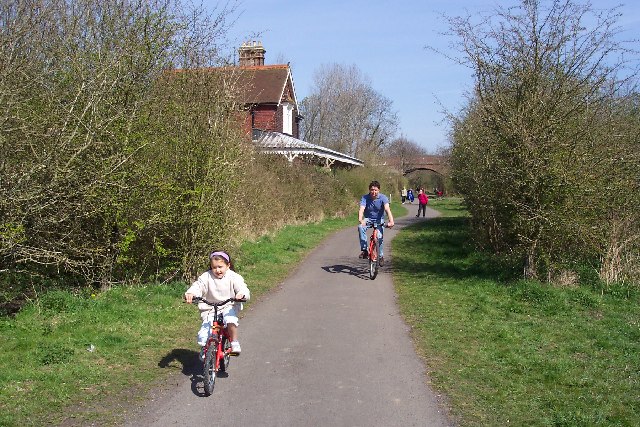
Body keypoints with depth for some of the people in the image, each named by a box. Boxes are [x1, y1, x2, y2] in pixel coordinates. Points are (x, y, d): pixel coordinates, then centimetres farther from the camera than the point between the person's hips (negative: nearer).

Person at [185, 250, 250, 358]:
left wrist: (242, 294, -42)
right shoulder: (206, 277, -3)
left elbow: (243, 289, -16)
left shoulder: (234, 277, -6)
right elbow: (198, 286, -13)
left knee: (230, 320, -36)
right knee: (203, 336, -13)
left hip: (228, 307, -1)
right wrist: (190, 293, -36)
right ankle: (205, 349, 22)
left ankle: (234, 343, -11)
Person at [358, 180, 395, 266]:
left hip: (379, 220, 0)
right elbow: (361, 209, -31)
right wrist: (360, 220, -52)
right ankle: (364, 250, -25)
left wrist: (391, 221, -50)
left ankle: (381, 256, 3)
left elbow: (387, 209, -33)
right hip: (368, 219, 1)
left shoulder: (383, 198, -18)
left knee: (379, 237, -21)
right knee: (360, 227, -31)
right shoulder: (365, 198, -16)